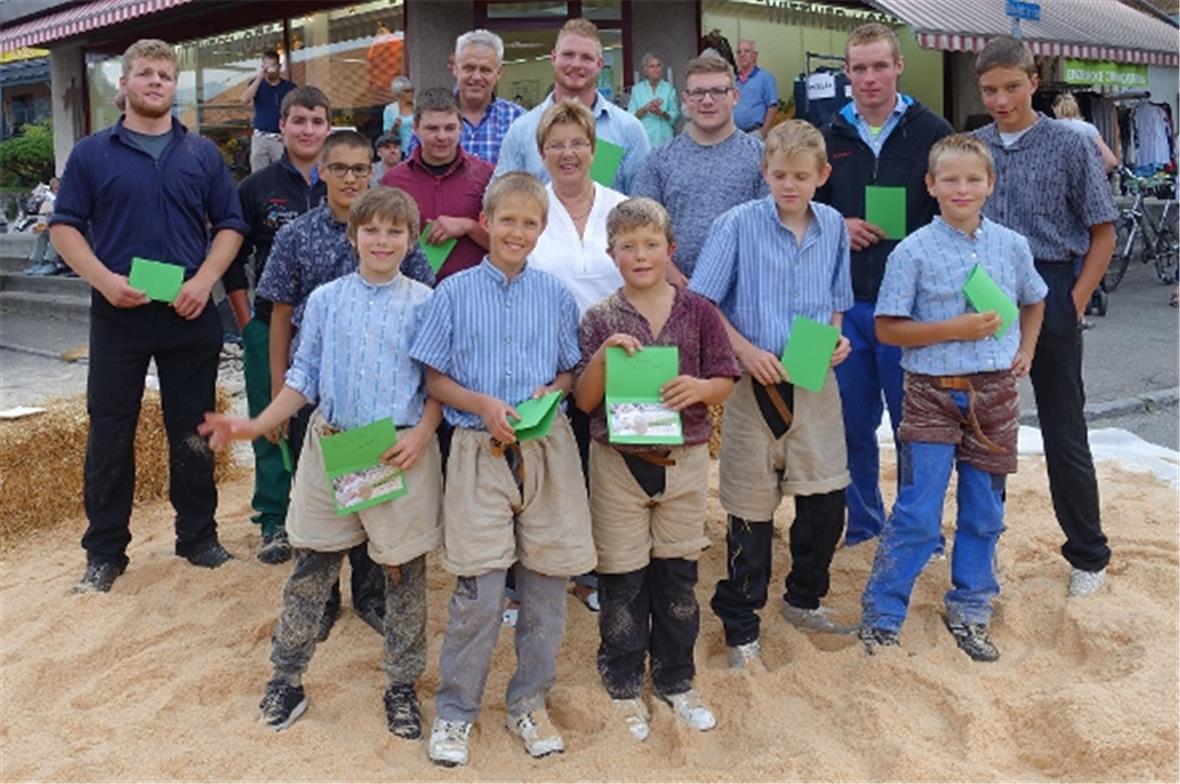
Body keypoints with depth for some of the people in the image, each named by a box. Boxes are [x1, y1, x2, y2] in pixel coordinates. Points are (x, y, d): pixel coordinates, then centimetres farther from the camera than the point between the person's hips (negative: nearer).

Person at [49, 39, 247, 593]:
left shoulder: (203, 154, 8)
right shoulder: (92, 154, 4)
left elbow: (229, 225, 7)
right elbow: (64, 226, 2)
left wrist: (204, 280, -9)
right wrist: (104, 280, -14)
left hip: (189, 315, 1)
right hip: (118, 314, -1)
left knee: (192, 431, 9)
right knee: (109, 433, 4)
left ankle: (198, 536, 23)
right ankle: (104, 551, 15)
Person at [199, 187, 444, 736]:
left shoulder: (425, 303, -1)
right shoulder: (325, 300, 5)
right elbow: (304, 378, 8)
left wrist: (422, 434, -15)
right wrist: (256, 426, -2)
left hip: (402, 452, -2)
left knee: (404, 572, 8)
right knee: (310, 567, 9)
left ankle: (402, 686, 24)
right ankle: (286, 676, 25)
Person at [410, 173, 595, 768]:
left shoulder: (555, 295, 8)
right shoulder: (455, 292, 3)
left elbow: (571, 373, 14)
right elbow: (434, 379, 4)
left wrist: (553, 391, -7)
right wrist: (484, 404, -12)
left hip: (548, 450, 2)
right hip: (480, 451, -2)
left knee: (546, 584, 7)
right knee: (479, 591, -4)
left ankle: (529, 703, 24)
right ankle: (454, 712, 14)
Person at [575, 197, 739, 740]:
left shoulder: (697, 312, 0)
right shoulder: (599, 319, -3)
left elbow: (725, 382, 1)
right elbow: (584, 400, -4)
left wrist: (700, 388, -20)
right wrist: (603, 354, -21)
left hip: (684, 459, 1)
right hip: (619, 462, -1)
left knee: (678, 574, 12)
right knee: (621, 579, 8)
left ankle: (676, 680, 30)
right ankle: (623, 685, 25)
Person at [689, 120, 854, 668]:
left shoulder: (833, 227, 5)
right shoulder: (739, 225, -8)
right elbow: (702, 303, -8)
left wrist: (837, 340, -2)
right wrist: (745, 351, -17)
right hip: (757, 381, -4)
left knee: (827, 497, 8)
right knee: (752, 507, 5)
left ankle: (804, 598, 33)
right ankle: (740, 625, 20)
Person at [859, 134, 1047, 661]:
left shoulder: (1012, 246, 4)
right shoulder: (913, 252, -8)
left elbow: (1033, 302, 22)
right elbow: (888, 328, -9)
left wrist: (1025, 351, 8)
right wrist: (955, 329, -17)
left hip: (995, 395, 4)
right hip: (932, 395, -4)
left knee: (984, 514, 13)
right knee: (917, 517, -5)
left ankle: (969, 610, 29)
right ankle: (880, 619, 7)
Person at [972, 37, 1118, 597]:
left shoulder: (1069, 147, -6)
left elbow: (1102, 234, -3)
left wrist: (1074, 304, -9)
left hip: (1049, 299, -3)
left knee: (1064, 435, 3)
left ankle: (1089, 556, 18)